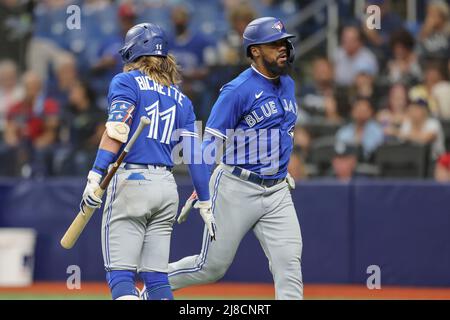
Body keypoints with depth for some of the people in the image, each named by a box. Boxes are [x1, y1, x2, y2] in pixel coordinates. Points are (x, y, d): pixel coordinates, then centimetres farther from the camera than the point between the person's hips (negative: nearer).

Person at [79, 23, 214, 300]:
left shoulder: (126, 82, 2)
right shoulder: (180, 98, 18)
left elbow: (117, 130, -14)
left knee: (120, 275, -8)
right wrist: (205, 203, 13)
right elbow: (195, 153, 11)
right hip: (167, 187, 6)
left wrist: (95, 175, -21)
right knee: (156, 276, 9)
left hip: (131, 182, -6)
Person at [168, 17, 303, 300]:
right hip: (237, 189, -6)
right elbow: (211, 141, -14)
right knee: (212, 266, 3)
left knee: (289, 264, -8)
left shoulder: (288, 85, 10)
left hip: (277, 191, 6)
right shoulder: (238, 90, -13)